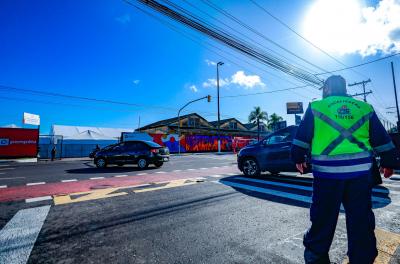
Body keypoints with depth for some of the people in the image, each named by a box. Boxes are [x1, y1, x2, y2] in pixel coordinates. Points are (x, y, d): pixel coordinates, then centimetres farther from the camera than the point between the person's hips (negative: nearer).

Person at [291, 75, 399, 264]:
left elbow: (302, 137, 1)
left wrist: (299, 159, 11)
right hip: (360, 171, 3)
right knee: (361, 220, 14)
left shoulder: (316, 107, 2)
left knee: (323, 218, 10)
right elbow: (382, 139, 15)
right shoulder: (365, 108, 12)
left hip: (327, 172, -2)